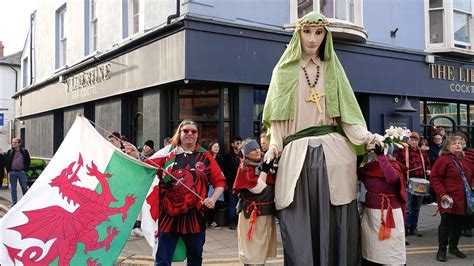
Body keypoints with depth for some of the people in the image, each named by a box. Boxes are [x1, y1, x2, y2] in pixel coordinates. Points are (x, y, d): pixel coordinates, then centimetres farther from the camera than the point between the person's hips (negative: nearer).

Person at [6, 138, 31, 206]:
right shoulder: (9, 152, 5)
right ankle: (14, 202, 16)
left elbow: (28, 161, 6)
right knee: (13, 188, 7)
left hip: (21, 172, -2)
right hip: (12, 173, 2)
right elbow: (6, 161, 8)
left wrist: (25, 169, -2)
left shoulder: (24, 151, 2)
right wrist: (8, 170, 0)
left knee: (24, 187, 4)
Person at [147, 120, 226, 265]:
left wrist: (213, 199, -9)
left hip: (194, 216, 1)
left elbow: (220, 180, 6)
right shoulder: (167, 153, 4)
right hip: (169, 215, -1)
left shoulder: (205, 156, 6)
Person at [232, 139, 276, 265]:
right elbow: (258, 188, -20)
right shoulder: (244, 168, -11)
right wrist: (265, 170, -15)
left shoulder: (263, 164, 10)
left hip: (267, 212, 7)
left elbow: (273, 185, 17)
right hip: (252, 213, -7)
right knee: (252, 247, -1)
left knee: (263, 245, 15)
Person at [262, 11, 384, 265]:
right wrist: (274, 147, -5)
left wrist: (367, 137, -5)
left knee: (336, 223, -1)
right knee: (300, 224, -3)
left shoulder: (333, 70, 14)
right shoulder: (284, 71, 11)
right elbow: (277, 116, 8)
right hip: (297, 154, -1)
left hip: (333, 151, 1)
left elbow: (345, 113, 9)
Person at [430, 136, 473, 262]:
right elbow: (434, 178, -13)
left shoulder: (464, 161, 14)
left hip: (462, 200, 7)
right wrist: (442, 194, -18)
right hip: (449, 200, -7)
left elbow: (470, 177, 27)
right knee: (446, 223, -4)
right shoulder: (443, 159, -9)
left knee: (459, 223, 12)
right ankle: (442, 250, 7)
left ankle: (453, 247, 29)